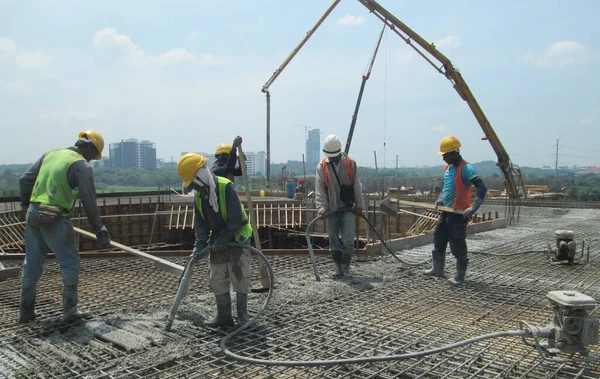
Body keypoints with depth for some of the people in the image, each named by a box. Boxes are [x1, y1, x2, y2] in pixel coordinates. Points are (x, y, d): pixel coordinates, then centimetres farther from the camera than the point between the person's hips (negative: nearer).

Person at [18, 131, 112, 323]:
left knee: (32, 264, 16)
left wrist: (27, 204, 30)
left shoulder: (50, 154, 13)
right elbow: (89, 202, -10)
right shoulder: (82, 166, -8)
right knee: (70, 264, 6)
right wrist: (100, 231, -5)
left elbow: (25, 180, 14)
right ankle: (70, 310, 8)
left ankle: (25, 311, 26)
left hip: (33, 215, 7)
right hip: (55, 220, -7)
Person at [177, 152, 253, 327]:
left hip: (238, 237, -7)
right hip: (218, 239, 7)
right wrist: (200, 243, -12)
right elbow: (200, 222, 1)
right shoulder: (198, 194, -1)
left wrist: (223, 240, -22)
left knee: (239, 277, -3)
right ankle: (224, 316, 18)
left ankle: (242, 315, 11)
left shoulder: (226, 187, -24)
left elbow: (236, 218, -24)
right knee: (217, 279, 8)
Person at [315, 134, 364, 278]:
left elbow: (357, 186, 6)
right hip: (331, 210, 1)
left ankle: (345, 268, 9)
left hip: (347, 209, 0)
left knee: (348, 240, -5)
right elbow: (319, 190, -5)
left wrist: (359, 205, 6)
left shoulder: (350, 164, 1)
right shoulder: (322, 166, -1)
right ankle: (338, 268, 19)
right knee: (334, 241, 7)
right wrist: (322, 208, -14)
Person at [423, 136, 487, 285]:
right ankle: (437, 269, 30)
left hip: (459, 213, -9)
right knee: (438, 240, 16)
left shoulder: (466, 168, -17)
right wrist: (440, 199, 15)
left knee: (458, 245, -1)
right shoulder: (448, 167, 10)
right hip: (446, 211, 9)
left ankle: (460, 275, 12)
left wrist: (472, 208, -29)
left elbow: (481, 188, -24)